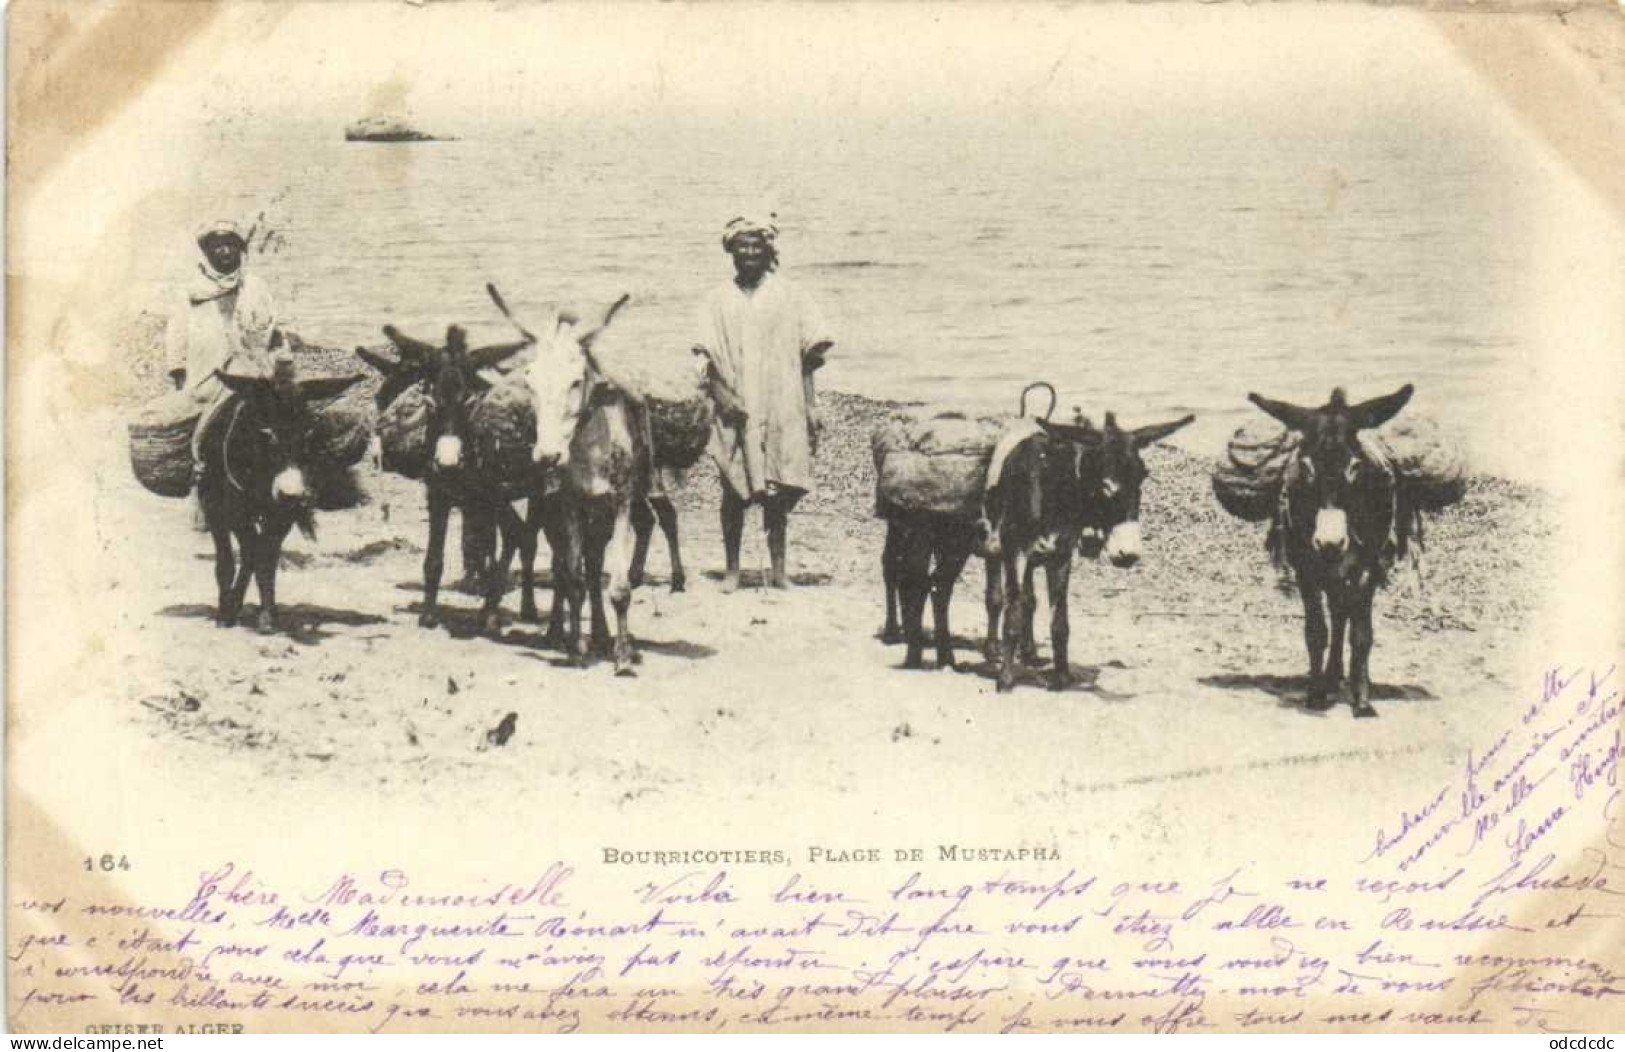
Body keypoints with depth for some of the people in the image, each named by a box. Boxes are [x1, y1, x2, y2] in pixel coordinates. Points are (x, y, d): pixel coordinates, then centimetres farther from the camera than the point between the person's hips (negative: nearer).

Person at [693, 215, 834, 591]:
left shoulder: (788, 296, 7)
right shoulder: (719, 300, 9)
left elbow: (808, 355, 7)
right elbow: (708, 357, 2)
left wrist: (811, 408, 2)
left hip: (782, 408, 0)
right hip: (735, 409, 0)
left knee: (778, 493, 2)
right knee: (734, 490, 0)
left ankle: (778, 568, 7)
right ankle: (732, 569, 8)